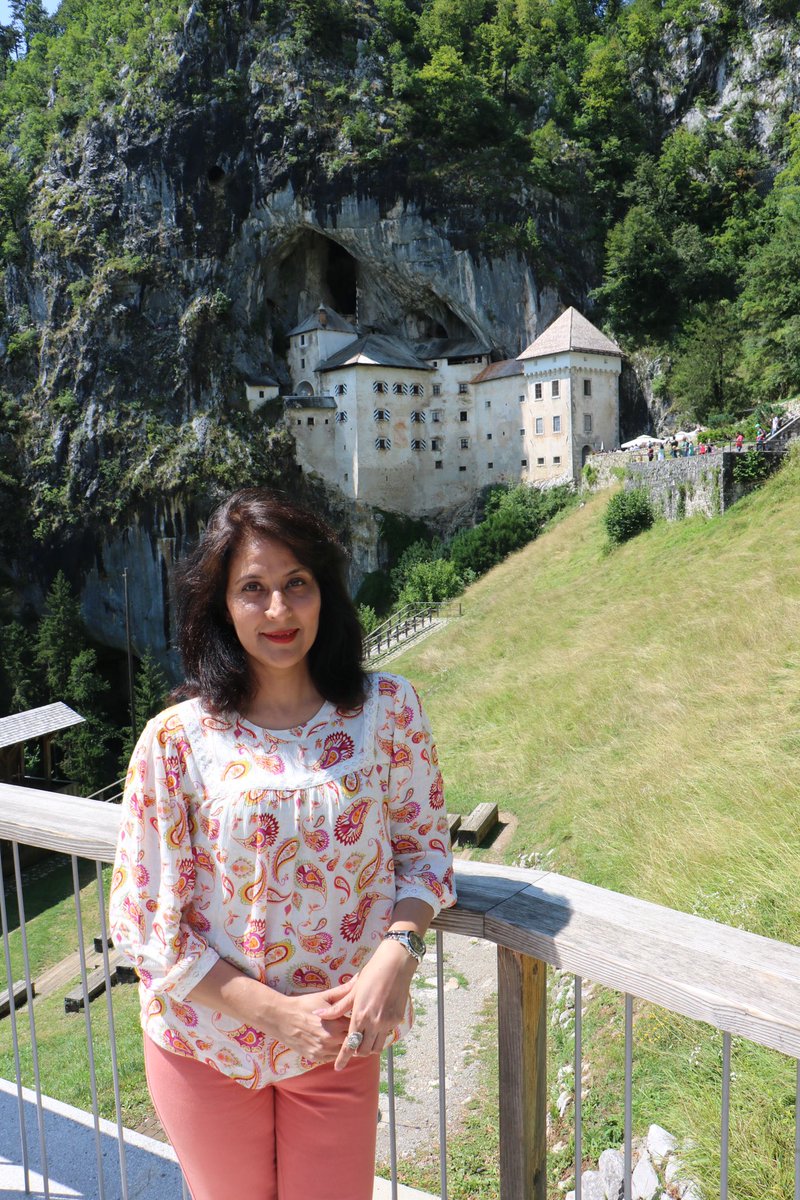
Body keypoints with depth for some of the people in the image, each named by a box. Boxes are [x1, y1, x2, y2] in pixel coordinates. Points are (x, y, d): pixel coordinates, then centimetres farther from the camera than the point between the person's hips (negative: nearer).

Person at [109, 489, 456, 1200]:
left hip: (342, 1042, 1)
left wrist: (397, 953, -20)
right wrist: (279, 1014, -16)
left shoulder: (387, 708, -12)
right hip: (207, 1044, 0)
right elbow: (143, 923, -11)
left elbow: (424, 847, -2)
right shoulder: (177, 741, -16)